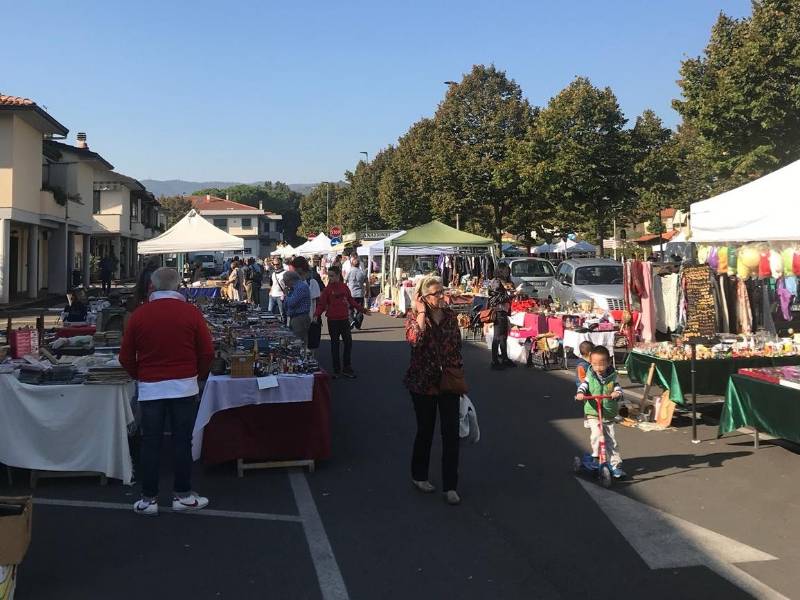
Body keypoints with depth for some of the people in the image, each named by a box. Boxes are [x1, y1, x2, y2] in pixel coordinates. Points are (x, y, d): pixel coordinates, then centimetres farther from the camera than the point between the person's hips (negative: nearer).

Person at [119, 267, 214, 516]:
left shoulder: (139, 315, -1)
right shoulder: (191, 312, -5)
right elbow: (207, 352, -5)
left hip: (150, 388, 1)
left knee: (151, 442, 8)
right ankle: (182, 495, 15)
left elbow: (126, 358, 2)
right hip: (184, 386, -1)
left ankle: (149, 499, 15)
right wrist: (198, 374, 13)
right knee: (182, 441, 7)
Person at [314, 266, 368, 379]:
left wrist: (361, 309, 15)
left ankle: (347, 369, 16)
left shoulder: (345, 287, 4)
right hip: (333, 320, -3)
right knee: (335, 344, 5)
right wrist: (316, 315, -21)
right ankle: (336, 370, 14)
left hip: (344, 319, 3)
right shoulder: (327, 289, -5)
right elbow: (321, 304, -7)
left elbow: (351, 301, 14)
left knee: (348, 342, 5)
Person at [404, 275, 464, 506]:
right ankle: (419, 476, 31)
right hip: (423, 382, -3)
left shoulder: (450, 314, 4)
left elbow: (457, 346, 12)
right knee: (425, 430, 10)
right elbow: (415, 339, -29)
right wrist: (421, 312, -23)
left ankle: (450, 486, 8)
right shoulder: (414, 315, -7)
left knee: (451, 433, -1)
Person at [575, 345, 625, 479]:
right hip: (592, 413, -1)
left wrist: (617, 393, -30)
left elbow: (618, 388, -6)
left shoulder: (612, 376, 1)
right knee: (597, 434, -23)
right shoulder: (590, 376, -1)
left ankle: (616, 465, 9)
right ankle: (597, 456, -2)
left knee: (611, 440, 0)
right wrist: (580, 394, -33)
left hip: (609, 415, 1)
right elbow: (583, 386, -11)